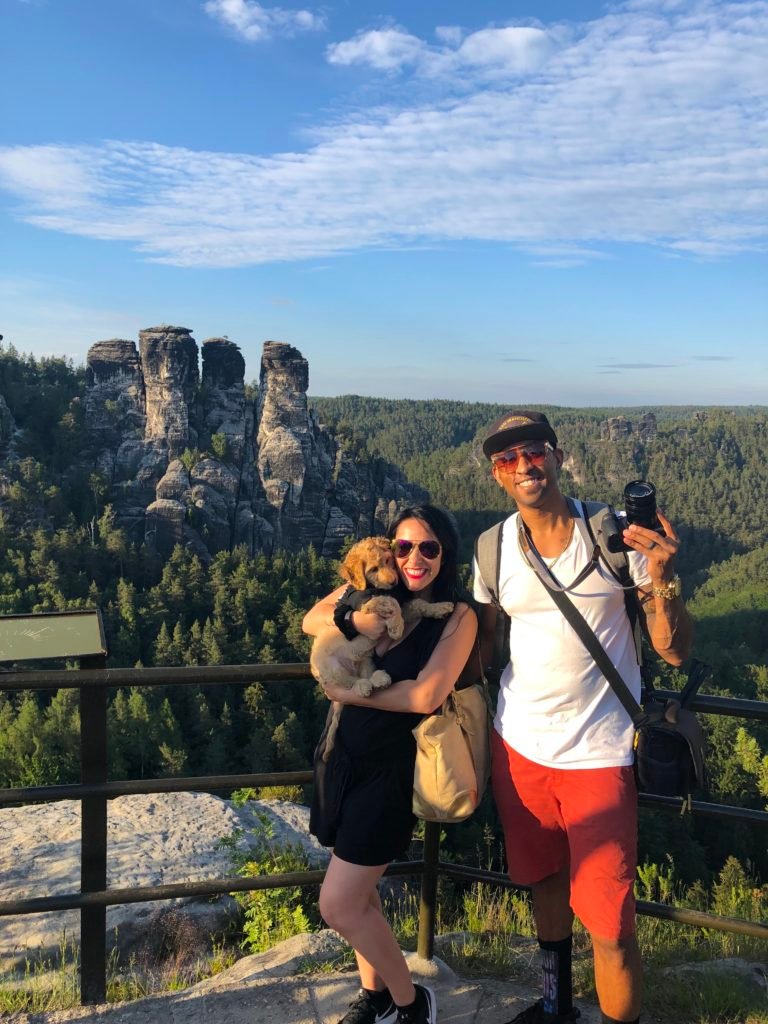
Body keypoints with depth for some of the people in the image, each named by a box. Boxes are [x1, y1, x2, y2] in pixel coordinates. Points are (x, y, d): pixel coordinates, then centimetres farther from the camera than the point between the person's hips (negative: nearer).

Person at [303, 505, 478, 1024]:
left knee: (339, 906, -2)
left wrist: (350, 693, -13)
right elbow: (310, 621, -2)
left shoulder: (458, 616, -13)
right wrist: (352, 619, -22)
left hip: (391, 769, -5)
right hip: (342, 755, 6)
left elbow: (426, 695, -22)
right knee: (360, 891, 18)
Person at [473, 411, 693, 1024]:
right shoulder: (493, 549, -4)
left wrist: (664, 581, -31)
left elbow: (675, 652, -14)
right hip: (519, 745, 4)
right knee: (543, 883, 23)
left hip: (598, 753, -4)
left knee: (610, 923, -3)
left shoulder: (616, 534, -13)